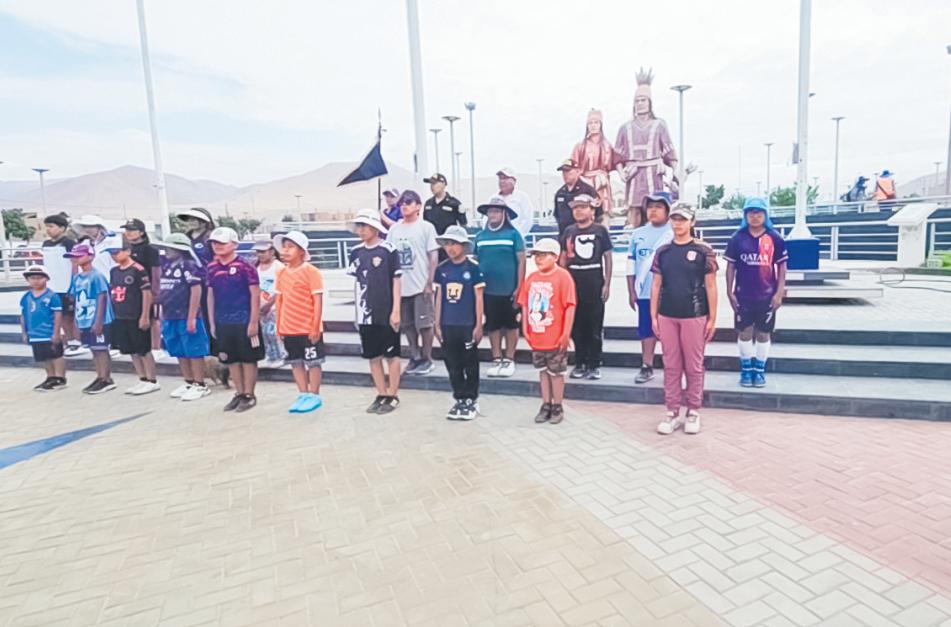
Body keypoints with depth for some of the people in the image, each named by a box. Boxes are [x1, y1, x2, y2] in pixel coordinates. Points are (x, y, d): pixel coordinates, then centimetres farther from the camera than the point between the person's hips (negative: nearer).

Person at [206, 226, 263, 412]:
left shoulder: (245, 267, -9)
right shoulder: (212, 268, 9)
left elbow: (255, 295, -10)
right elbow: (211, 296, 14)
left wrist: (254, 322, -13)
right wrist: (212, 323, 11)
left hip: (244, 322, -6)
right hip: (223, 323, 6)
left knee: (248, 359, 4)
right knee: (231, 360, 13)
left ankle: (249, 395, 15)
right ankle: (239, 394, 25)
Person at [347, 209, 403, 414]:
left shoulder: (388, 250, -8)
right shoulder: (355, 252, 7)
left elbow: (396, 281, -6)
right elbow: (356, 282, 13)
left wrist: (395, 311, -10)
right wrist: (356, 311, 12)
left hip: (386, 314, -5)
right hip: (365, 315, 5)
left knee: (391, 355, 6)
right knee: (373, 357, 11)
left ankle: (393, 396, 17)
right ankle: (381, 395, 23)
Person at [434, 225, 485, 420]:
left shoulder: (473, 267, -6)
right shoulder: (441, 269, 4)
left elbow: (478, 298, -5)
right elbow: (439, 298, 9)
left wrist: (478, 325, -6)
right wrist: (437, 324, 7)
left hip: (468, 325, -4)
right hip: (447, 325, 4)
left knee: (470, 365, 7)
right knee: (453, 365, 11)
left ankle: (471, 400, 21)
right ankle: (459, 400, 25)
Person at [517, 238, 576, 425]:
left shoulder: (562, 276, -12)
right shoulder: (531, 278, 6)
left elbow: (570, 306, -14)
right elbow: (524, 305, 9)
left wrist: (566, 333, -15)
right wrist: (525, 329, 5)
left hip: (555, 338, -5)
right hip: (536, 337, 6)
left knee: (556, 373, 8)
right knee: (542, 371, 15)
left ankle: (557, 407, 22)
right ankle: (546, 405, 28)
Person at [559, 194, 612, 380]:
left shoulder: (600, 230, 2)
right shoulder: (569, 231, 11)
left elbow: (608, 258, 1)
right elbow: (564, 258, 13)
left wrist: (607, 284, -5)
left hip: (595, 284, -3)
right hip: (574, 284, 3)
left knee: (595, 327, 1)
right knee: (576, 326, 7)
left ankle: (595, 365, 10)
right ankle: (580, 364, 18)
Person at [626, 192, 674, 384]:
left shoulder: (675, 233, -3)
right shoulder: (638, 234, 9)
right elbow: (631, 263, 11)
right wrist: (631, 291, 7)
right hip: (644, 292, 4)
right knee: (646, 330, 10)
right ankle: (647, 367, 21)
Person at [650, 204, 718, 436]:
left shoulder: (703, 251, -2)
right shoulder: (662, 252, 7)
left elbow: (710, 286, -1)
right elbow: (656, 285, 8)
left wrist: (712, 318, -4)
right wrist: (653, 316, 5)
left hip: (694, 317, -3)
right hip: (667, 317, 3)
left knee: (694, 367, 6)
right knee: (671, 367, 8)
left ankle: (693, 412, 19)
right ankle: (672, 412, 17)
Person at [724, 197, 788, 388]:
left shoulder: (775, 238, -1)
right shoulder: (737, 238, 1)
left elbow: (781, 267, 2)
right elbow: (731, 266, 4)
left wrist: (779, 293, -4)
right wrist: (730, 292, -1)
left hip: (767, 296, 0)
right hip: (743, 296, 0)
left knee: (763, 334, 8)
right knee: (744, 333, 6)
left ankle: (760, 370, 20)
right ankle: (746, 369, 19)